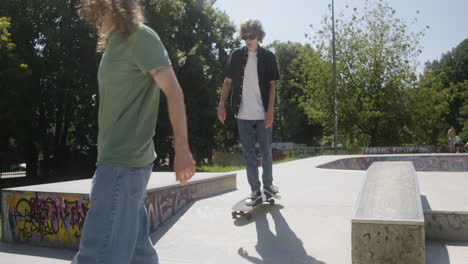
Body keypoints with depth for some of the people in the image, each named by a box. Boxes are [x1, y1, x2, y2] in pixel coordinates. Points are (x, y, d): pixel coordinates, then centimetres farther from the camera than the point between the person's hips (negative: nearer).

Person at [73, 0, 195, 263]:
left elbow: (174, 92, -15)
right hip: (116, 159, 9)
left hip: (124, 161, -9)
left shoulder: (140, 37, -9)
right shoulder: (114, 42, 18)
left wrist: (182, 150, -19)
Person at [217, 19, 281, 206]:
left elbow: (272, 85, 0)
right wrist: (222, 105, 0)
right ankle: (255, 190, 16)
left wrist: (270, 111, -8)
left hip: (263, 114, -1)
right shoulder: (236, 55, 3)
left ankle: (268, 184, 30)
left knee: (266, 151, 11)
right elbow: (228, 81, 8)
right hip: (243, 114, 1)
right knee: (248, 154, 6)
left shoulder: (268, 56, 0)